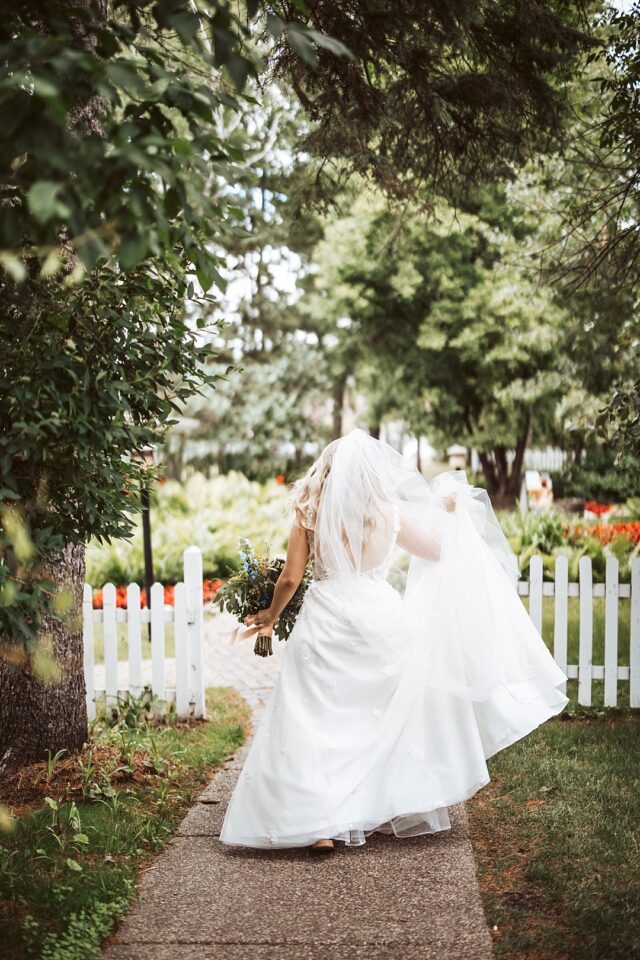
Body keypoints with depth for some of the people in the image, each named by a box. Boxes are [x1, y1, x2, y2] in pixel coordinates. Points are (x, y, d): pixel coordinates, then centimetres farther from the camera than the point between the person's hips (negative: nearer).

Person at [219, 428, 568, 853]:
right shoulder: (388, 513, -1)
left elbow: (290, 578, -2)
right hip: (378, 622, 1)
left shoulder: (310, 514, -2)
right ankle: (404, 805, 28)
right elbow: (439, 550, 12)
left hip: (325, 624, -1)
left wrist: (271, 615, 16)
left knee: (317, 722, 3)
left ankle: (319, 824, -4)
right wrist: (447, 511, 30)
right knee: (392, 713, 17)